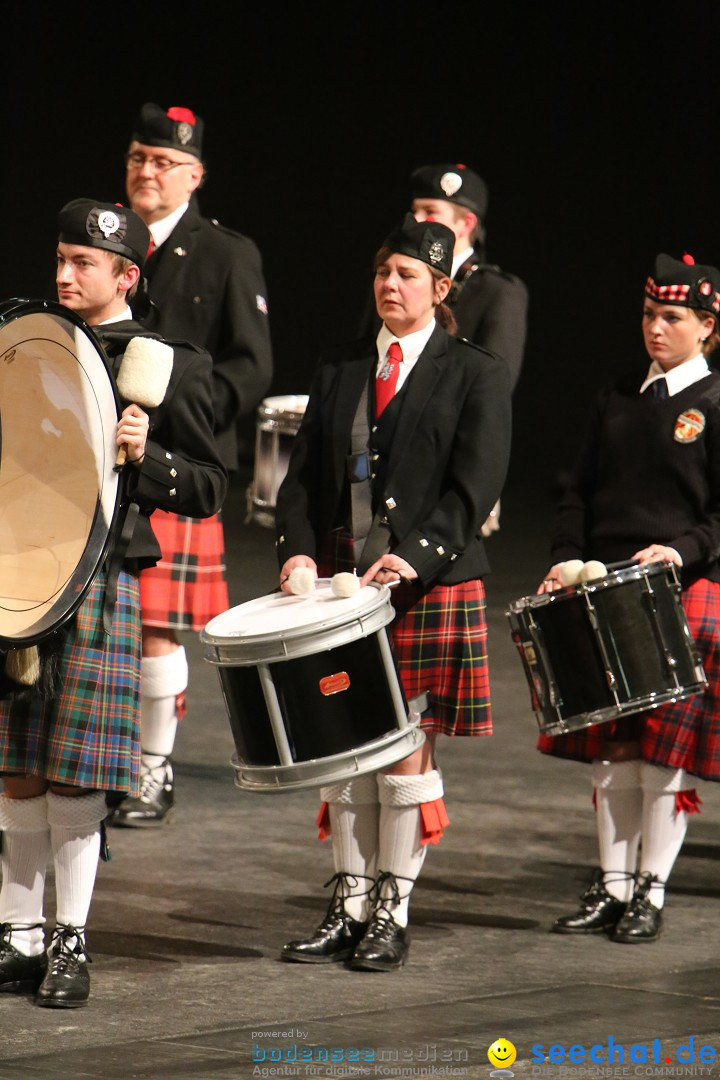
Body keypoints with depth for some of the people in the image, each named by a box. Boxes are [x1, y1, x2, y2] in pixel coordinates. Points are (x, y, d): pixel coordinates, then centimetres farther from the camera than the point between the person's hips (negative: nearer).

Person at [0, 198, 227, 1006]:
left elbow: (208, 488, 0)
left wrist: (145, 454, -18)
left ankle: (72, 943, 9)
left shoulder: (171, 365, -1)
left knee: (72, 778, -1)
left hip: (98, 590, -4)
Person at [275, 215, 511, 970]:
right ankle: (348, 907, 12)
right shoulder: (340, 371, 14)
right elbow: (304, 474, 11)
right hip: (343, 582, 4)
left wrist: (415, 555, -23)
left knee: (409, 746, -1)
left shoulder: (475, 375, 0)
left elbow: (476, 483, -9)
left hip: (431, 588, -4)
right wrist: (299, 548, -7)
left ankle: (392, 913, 6)